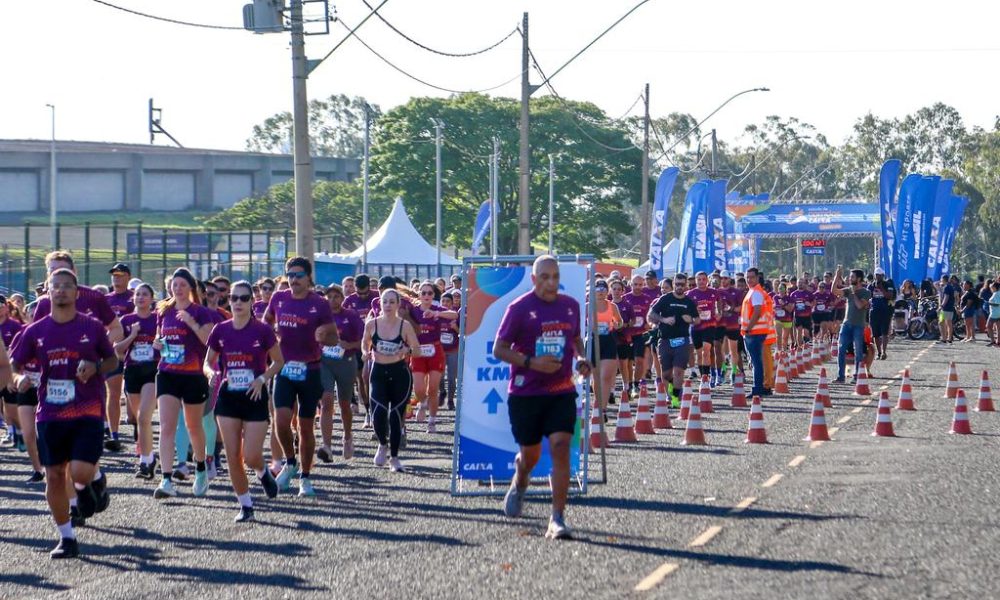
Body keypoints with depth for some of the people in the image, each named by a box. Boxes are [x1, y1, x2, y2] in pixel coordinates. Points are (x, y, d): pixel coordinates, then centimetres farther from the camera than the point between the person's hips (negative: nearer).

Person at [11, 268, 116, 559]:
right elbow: (12, 366, 10)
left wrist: (96, 368, -11)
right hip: (50, 413, 2)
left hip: (88, 412, -2)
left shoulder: (92, 327, 0)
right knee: (54, 476, 2)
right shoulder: (35, 331, 3)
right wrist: (21, 378, -12)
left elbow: (113, 360, 10)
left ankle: (95, 480, 20)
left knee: (80, 472, -17)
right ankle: (66, 538, 15)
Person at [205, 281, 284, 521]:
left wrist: (263, 378, -13)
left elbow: (278, 361, 2)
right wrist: (212, 373, -11)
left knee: (251, 457, -8)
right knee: (233, 457, 0)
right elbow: (208, 363, 11)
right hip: (228, 397, 3)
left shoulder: (262, 330, -7)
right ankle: (245, 505, 13)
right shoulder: (221, 330, 2)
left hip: (255, 397, -3)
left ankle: (262, 472, 28)